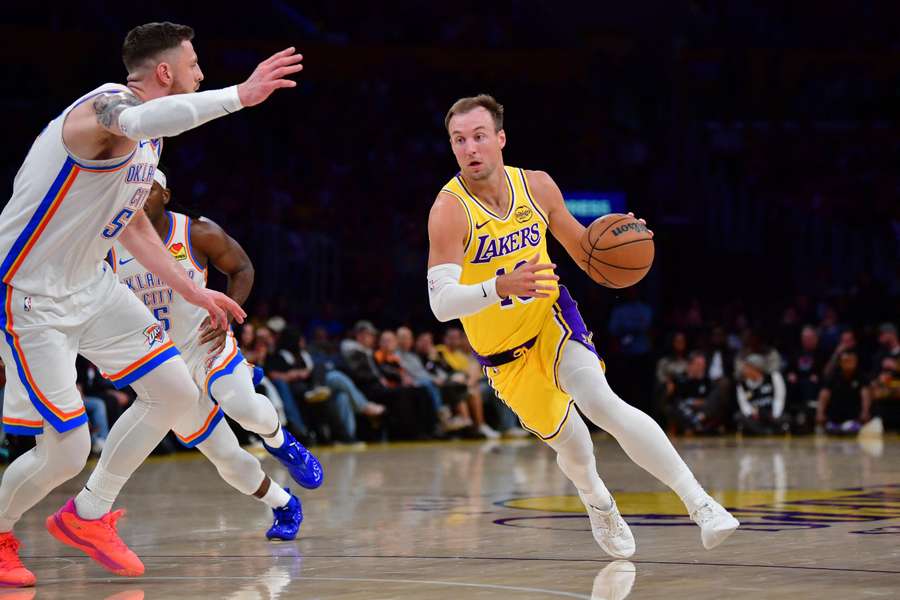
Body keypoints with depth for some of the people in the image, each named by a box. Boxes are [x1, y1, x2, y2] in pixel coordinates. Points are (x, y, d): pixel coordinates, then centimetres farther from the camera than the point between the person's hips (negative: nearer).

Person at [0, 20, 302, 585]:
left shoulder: (151, 136, 8)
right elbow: (137, 122, -51)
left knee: (175, 391, 6)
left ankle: (87, 516, 19)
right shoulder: (106, 105, -23)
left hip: (90, 285, 10)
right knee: (65, 451, -8)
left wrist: (192, 290, 20)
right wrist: (240, 94, -49)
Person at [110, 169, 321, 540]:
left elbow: (241, 268, 3)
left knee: (245, 408, -32)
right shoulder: (108, 248, -7)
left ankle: (278, 440, 4)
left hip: (206, 343, -2)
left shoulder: (199, 234, -10)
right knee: (223, 456, 1)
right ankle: (284, 507, 25)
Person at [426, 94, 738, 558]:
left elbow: (583, 248, 8)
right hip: (504, 355, -1)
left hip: (552, 318, 1)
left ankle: (699, 502, -29)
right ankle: (597, 501, 47)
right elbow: (441, 303, -32)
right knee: (569, 443, 10)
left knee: (602, 403, -25)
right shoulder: (450, 210, -23)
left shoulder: (537, 187, -9)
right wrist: (502, 286, -49)